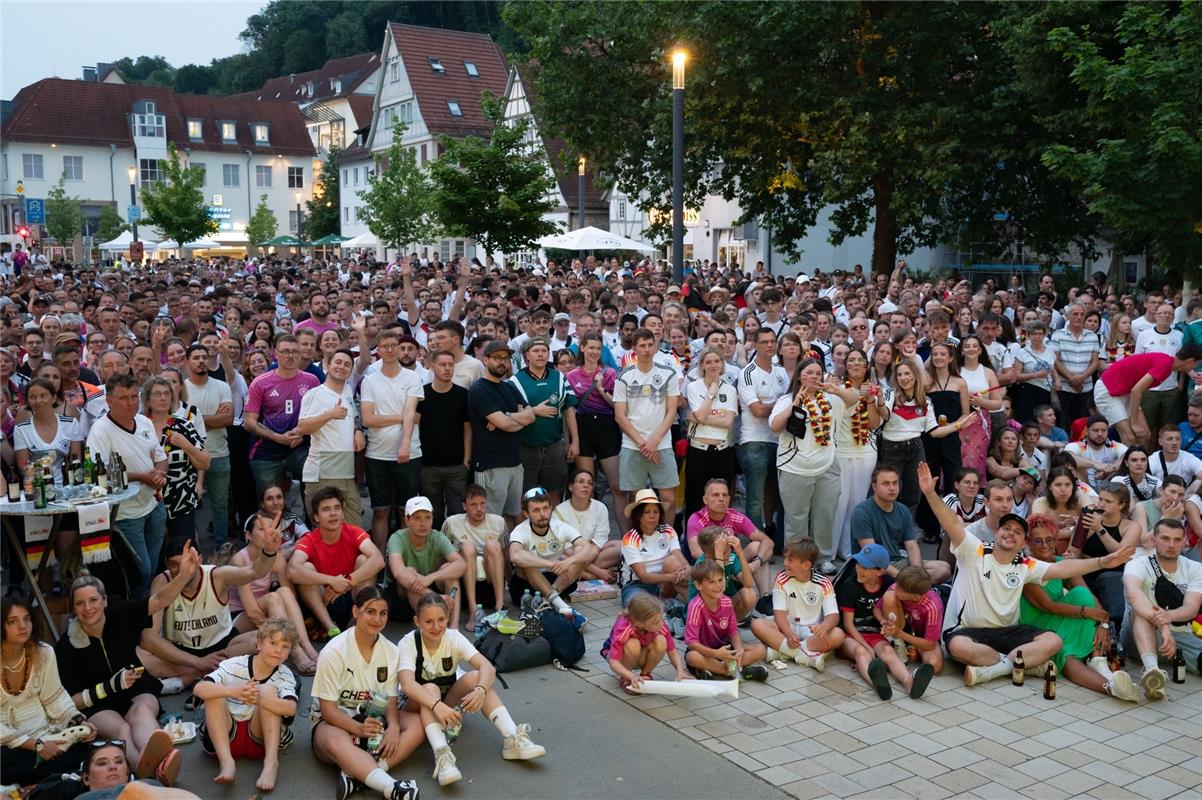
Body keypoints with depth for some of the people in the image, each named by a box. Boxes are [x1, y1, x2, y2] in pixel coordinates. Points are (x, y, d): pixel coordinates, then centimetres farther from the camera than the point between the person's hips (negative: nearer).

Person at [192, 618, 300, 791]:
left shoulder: (284, 675, -5)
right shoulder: (235, 665, -7)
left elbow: (291, 709, -25)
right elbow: (199, 689, -21)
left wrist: (259, 699, -45)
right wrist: (233, 691, -41)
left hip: (262, 736, 0)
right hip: (226, 735, 1)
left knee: (268, 690, -21)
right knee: (214, 694, -22)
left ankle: (271, 761, -29)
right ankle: (226, 761, -33)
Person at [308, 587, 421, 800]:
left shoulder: (391, 651, -4)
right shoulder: (334, 652, -16)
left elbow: (390, 701, -2)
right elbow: (328, 709, -16)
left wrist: (393, 726, -25)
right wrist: (360, 729, -33)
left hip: (372, 719, 5)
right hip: (334, 721, -5)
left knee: (416, 724, -22)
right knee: (336, 741, -40)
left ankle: (357, 774, -36)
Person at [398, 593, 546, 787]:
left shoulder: (454, 638, -15)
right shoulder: (408, 643, -22)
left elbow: (487, 667, -28)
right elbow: (407, 684, -40)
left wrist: (480, 690, -50)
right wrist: (437, 705, -56)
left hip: (449, 701, 2)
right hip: (418, 705, -2)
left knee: (474, 676, -26)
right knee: (430, 688, -35)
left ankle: (513, 739, -32)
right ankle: (441, 755, -50)